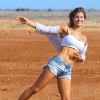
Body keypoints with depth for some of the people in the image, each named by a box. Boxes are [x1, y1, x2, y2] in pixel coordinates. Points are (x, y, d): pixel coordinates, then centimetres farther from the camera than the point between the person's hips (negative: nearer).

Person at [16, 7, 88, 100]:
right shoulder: (65, 29, 6)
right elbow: (46, 29, -3)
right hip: (56, 63, -4)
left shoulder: (84, 39, 18)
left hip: (67, 70, 4)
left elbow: (82, 58, 25)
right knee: (35, 89, -7)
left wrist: (79, 57, 0)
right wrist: (28, 22, -13)